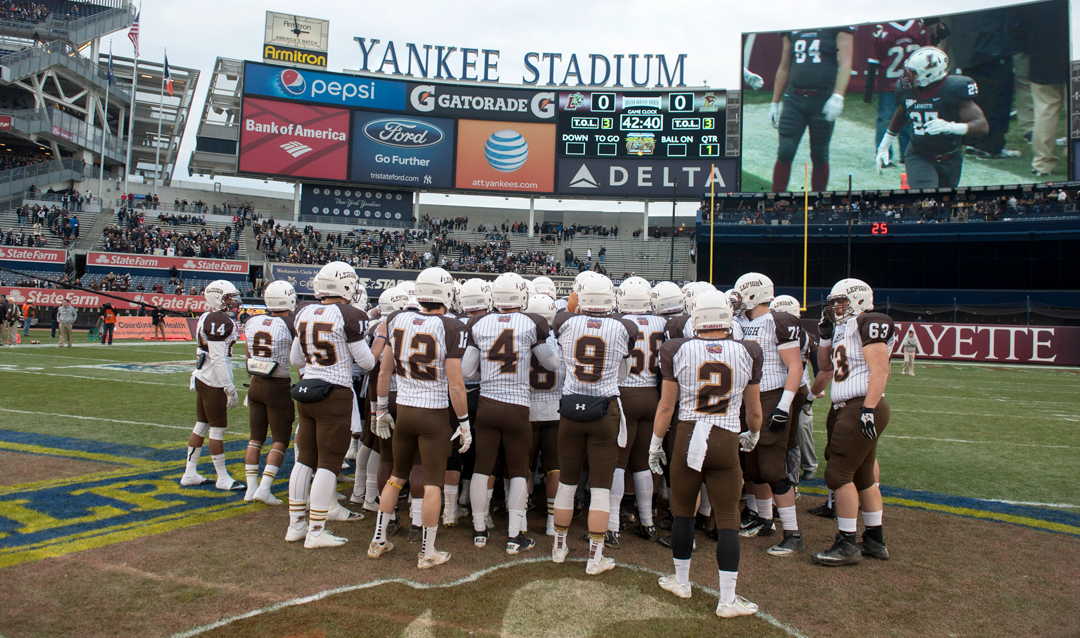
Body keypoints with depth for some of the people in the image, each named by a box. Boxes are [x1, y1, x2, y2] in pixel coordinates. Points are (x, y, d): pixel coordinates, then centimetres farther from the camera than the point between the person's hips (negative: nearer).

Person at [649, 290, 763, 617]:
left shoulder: (679, 351, -3)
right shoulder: (747, 353, 0)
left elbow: (666, 406, 1)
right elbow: (754, 411, 10)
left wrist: (656, 443, 13)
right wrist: (752, 436, 30)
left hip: (688, 438, 0)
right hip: (726, 442, 0)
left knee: (682, 512, 16)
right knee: (727, 519, 6)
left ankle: (681, 582, 30)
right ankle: (727, 600, 10)